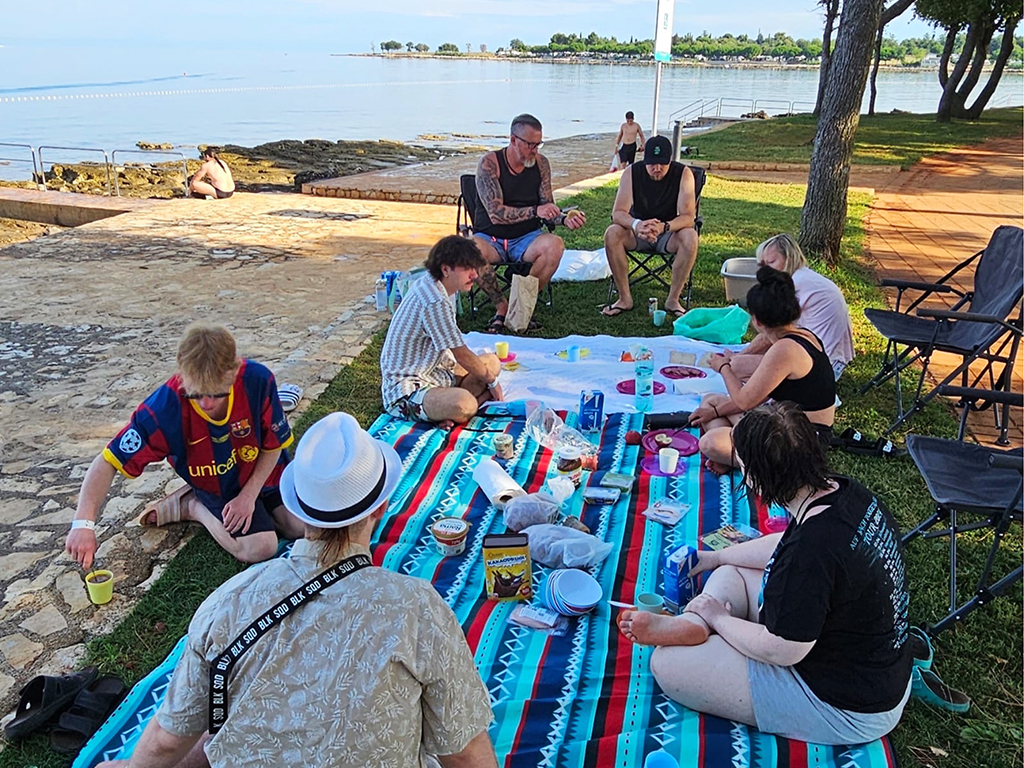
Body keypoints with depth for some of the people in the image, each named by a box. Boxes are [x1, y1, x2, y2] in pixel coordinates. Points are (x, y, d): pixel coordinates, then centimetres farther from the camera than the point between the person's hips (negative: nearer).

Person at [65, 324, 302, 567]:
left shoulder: (258, 380, -33)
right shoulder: (162, 410, -36)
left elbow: (274, 445, -16)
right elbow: (108, 462, -30)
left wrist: (248, 496, -20)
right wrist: (83, 523, -42)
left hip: (263, 471, 3)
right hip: (218, 488, -3)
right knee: (260, 548, -18)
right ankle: (194, 506, 5)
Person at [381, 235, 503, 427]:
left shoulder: (427, 285, 7)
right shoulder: (435, 302, -24)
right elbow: (462, 355, -16)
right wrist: (491, 381, 0)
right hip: (405, 388, -12)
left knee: (492, 362, 12)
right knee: (464, 404, -40)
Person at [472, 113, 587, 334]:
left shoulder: (540, 163, 2)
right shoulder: (490, 163, -11)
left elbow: (547, 208, 3)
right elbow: (496, 214, -20)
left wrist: (565, 218, -20)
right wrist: (534, 211, -32)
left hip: (526, 238, 3)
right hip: (491, 238, -3)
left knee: (555, 246, -30)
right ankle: (502, 305, -14)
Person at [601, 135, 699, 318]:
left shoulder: (683, 174, -16)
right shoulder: (631, 173, -13)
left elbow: (688, 217, -22)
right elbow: (618, 213, -20)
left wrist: (664, 227, -44)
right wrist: (636, 225, -43)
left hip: (669, 234, -1)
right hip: (637, 234, 1)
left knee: (690, 237, -33)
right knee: (612, 233, -29)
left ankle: (673, 299, -20)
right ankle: (625, 299, -20)